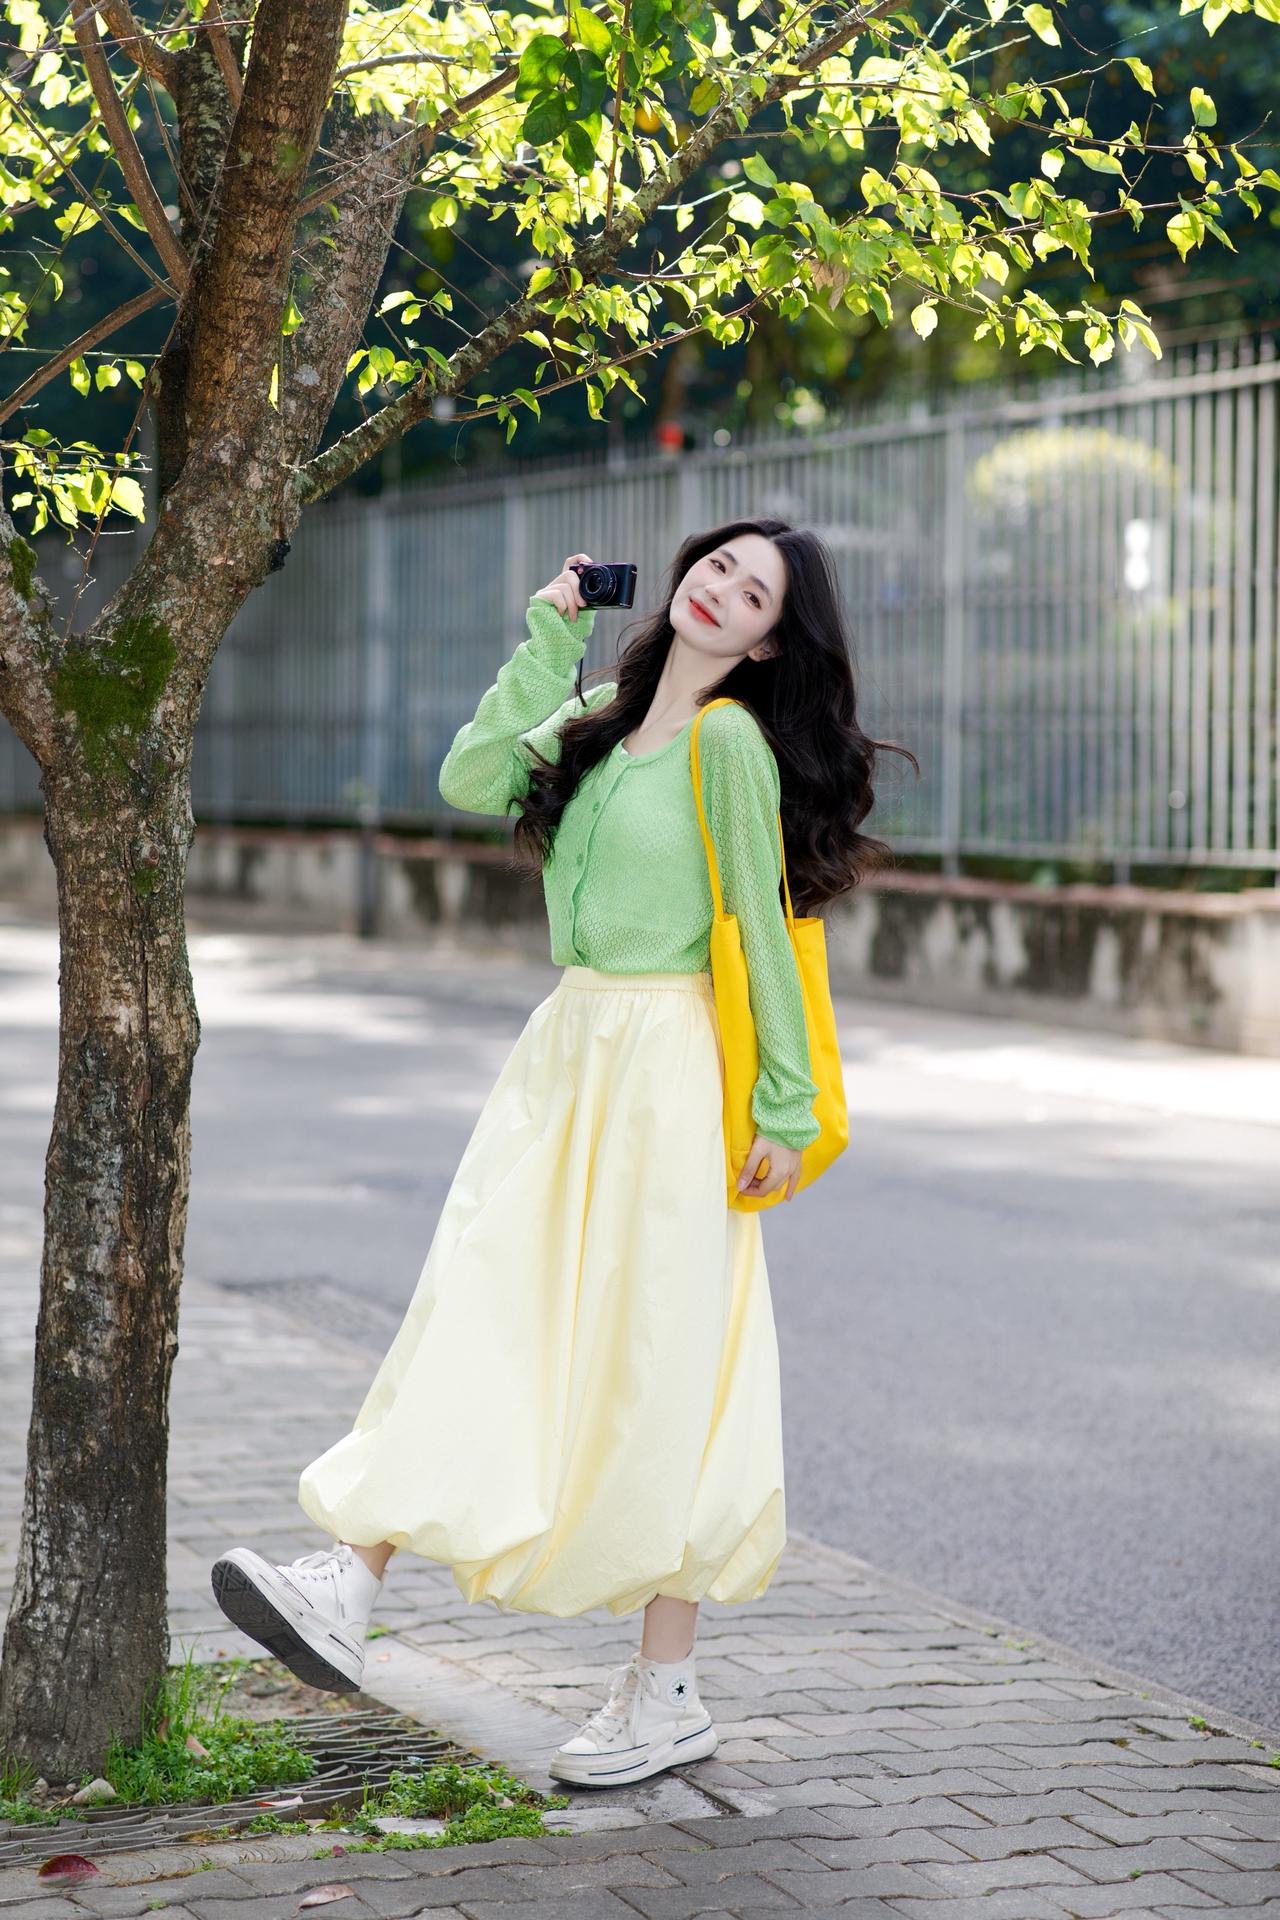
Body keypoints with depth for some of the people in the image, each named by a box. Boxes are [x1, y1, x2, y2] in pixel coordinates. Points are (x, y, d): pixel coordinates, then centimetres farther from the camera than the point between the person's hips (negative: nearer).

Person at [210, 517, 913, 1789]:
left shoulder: (730, 742, -10)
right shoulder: (604, 717, 12)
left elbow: (761, 929, -9)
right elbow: (472, 782, 3)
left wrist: (785, 1106, -8)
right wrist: (549, 639, 3)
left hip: (666, 1067, -7)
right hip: (567, 1051, 7)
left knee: (652, 1370, -1)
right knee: (478, 1313, -1)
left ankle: (667, 1693, 9)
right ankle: (349, 1588, -5)